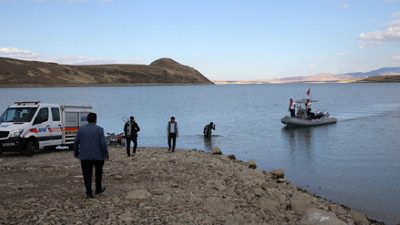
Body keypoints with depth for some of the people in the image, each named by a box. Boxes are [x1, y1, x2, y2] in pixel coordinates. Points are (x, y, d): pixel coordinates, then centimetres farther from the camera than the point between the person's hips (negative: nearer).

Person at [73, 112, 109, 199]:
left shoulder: (81, 129, 2)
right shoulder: (99, 129, -7)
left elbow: (76, 142, 4)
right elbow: (103, 143, -14)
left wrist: (76, 153, 18)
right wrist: (107, 155, -6)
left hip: (85, 156, 2)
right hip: (98, 156, -2)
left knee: (87, 175, 6)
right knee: (98, 172, 20)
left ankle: (89, 193, -1)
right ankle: (98, 189, 29)